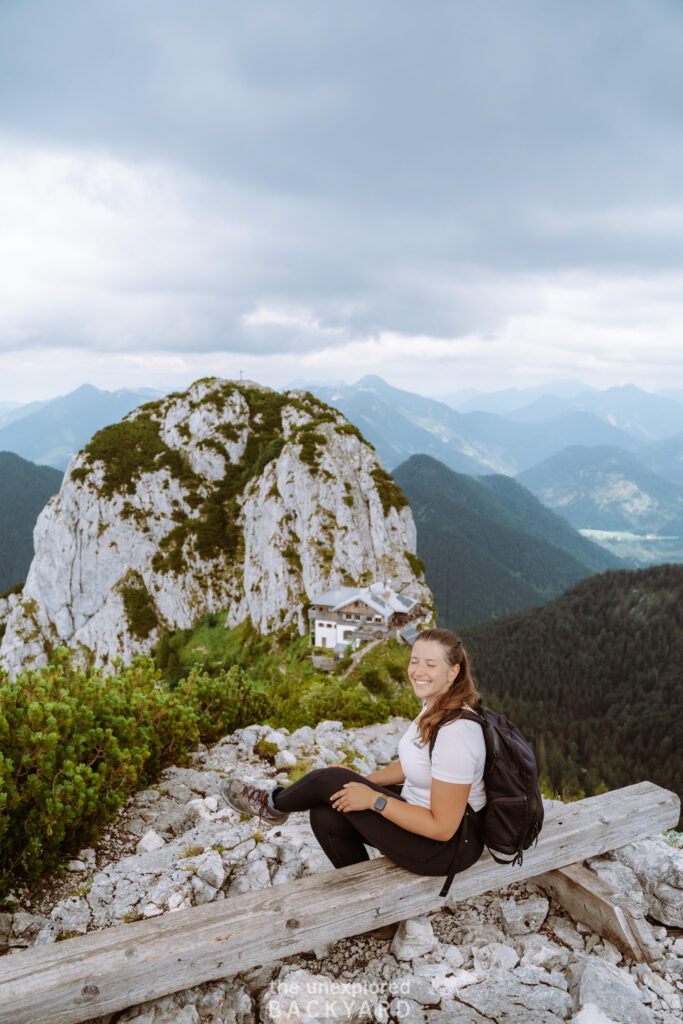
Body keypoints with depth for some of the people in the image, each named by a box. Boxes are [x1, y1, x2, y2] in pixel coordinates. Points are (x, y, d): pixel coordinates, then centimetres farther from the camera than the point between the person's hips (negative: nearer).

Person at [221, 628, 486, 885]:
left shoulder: (456, 731, -30)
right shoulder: (435, 704, 1)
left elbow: (442, 827, -26)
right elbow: (413, 764, 16)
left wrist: (375, 800, -21)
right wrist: (361, 782, 6)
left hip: (450, 845, -8)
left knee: (330, 780, -8)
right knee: (326, 815, 1)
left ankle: (274, 805, 24)